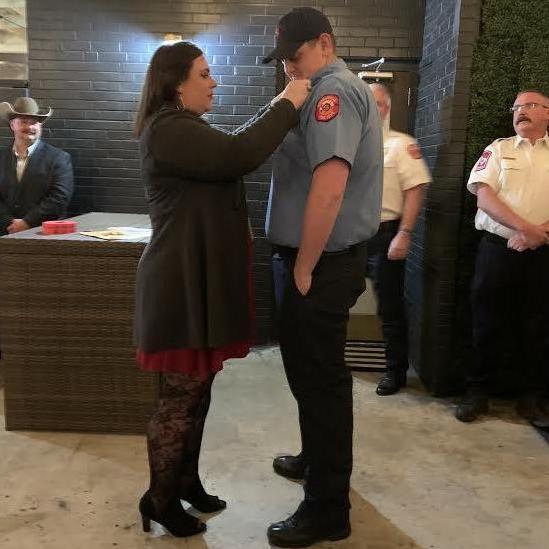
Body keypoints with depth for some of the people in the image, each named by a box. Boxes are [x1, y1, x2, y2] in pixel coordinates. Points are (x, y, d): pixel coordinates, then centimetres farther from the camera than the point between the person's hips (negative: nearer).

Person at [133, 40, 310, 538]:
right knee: (180, 395, 1)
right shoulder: (169, 130, -16)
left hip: (200, 278, 10)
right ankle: (160, 500, 19)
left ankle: (186, 481, 32)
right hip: (184, 283, -10)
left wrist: (281, 110, 13)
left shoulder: (186, 129, 19)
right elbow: (237, 156, -28)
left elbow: (236, 148, 21)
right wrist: (286, 106, -17)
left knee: (198, 389, 17)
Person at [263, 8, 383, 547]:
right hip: (329, 258, 10)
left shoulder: (332, 92, -16)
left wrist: (304, 268, -20)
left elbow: (328, 188, -28)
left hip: (323, 263, -10)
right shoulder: (343, 89, 17)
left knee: (320, 378, -1)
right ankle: (318, 461, 41)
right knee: (312, 368, 22)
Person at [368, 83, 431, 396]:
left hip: (384, 234, -5)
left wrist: (404, 235, -17)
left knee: (390, 307, 2)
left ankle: (396, 371, 15)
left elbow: (415, 190, -10)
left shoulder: (402, 144, -2)